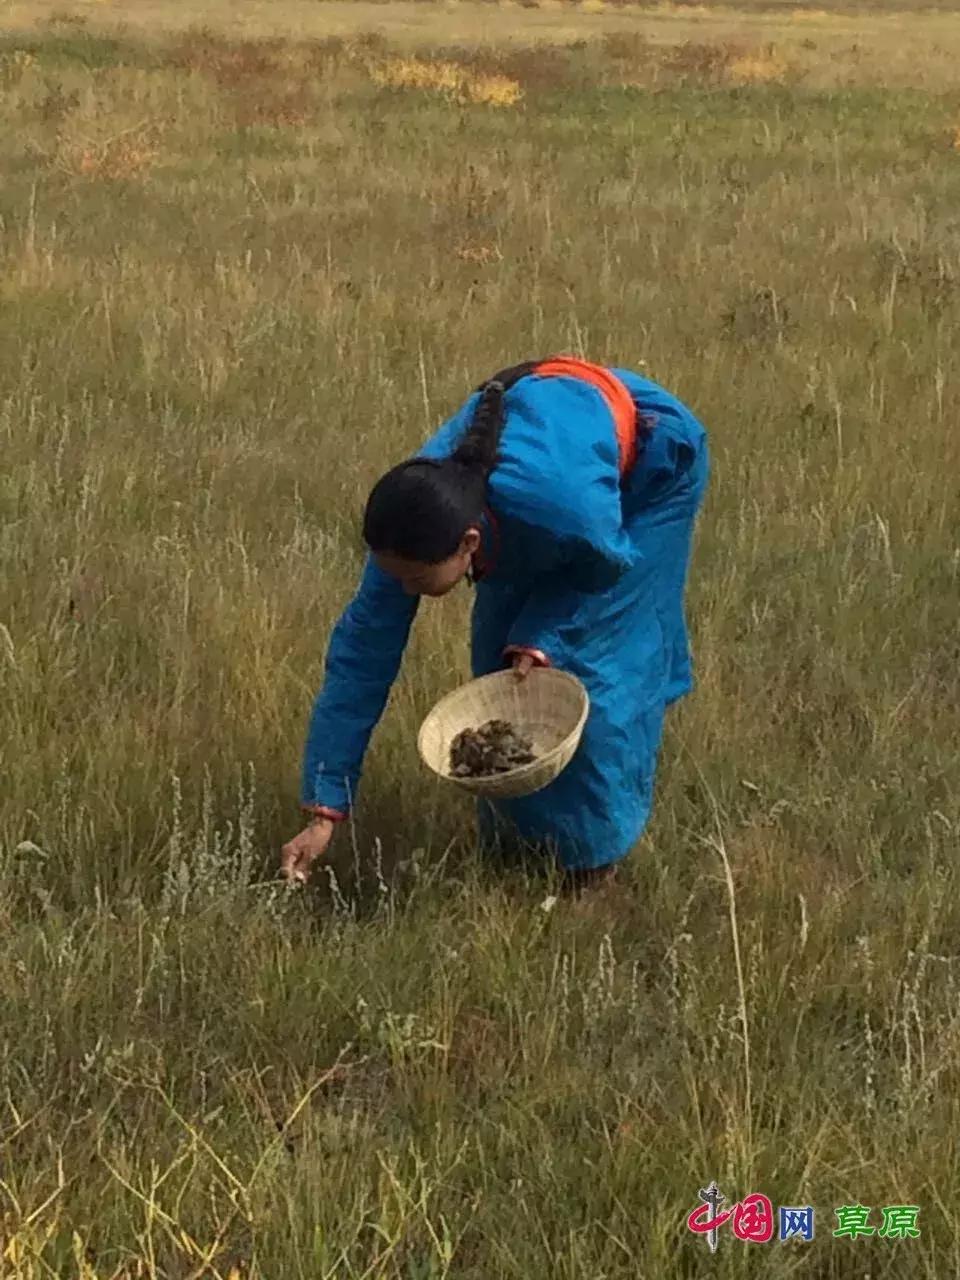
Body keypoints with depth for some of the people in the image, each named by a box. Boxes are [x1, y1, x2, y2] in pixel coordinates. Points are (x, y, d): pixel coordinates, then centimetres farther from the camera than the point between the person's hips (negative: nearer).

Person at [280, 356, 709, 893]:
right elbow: (362, 655, -22)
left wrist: (541, 641, -27)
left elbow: (604, 567, -19)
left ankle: (596, 847, 7)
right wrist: (325, 810, -22)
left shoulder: (564, 506, -45)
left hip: (650, 460, -4)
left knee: (592, 662, -10)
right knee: (502, 655, 1)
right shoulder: (416, 519, -30)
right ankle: (513, 832, 20)